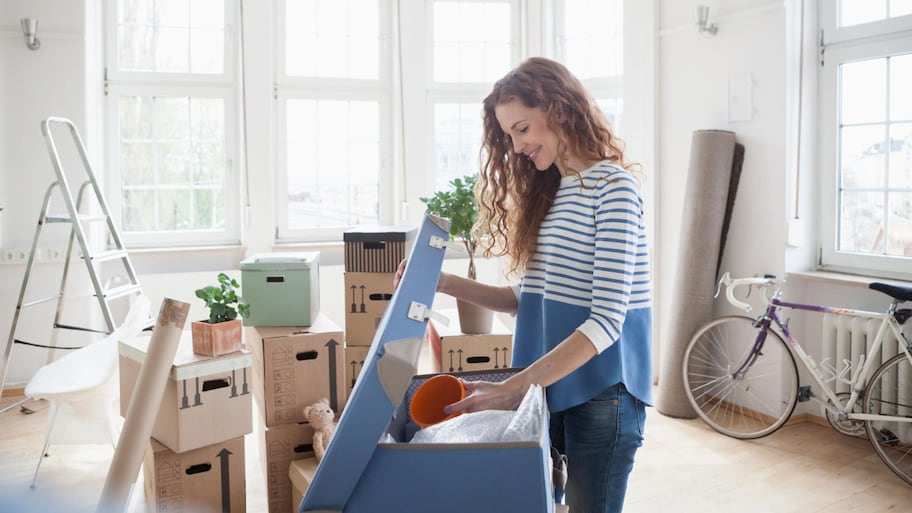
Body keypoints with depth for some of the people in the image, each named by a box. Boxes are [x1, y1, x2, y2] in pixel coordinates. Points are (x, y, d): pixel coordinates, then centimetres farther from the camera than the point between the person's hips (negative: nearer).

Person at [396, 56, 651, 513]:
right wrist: (448, 284, 1)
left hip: (602, 391, -7)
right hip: (551, 386, 7)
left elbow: (605, 321, -21)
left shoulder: (613, 188, -14)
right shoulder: (547, 193, 11)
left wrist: (512, 388, -28)